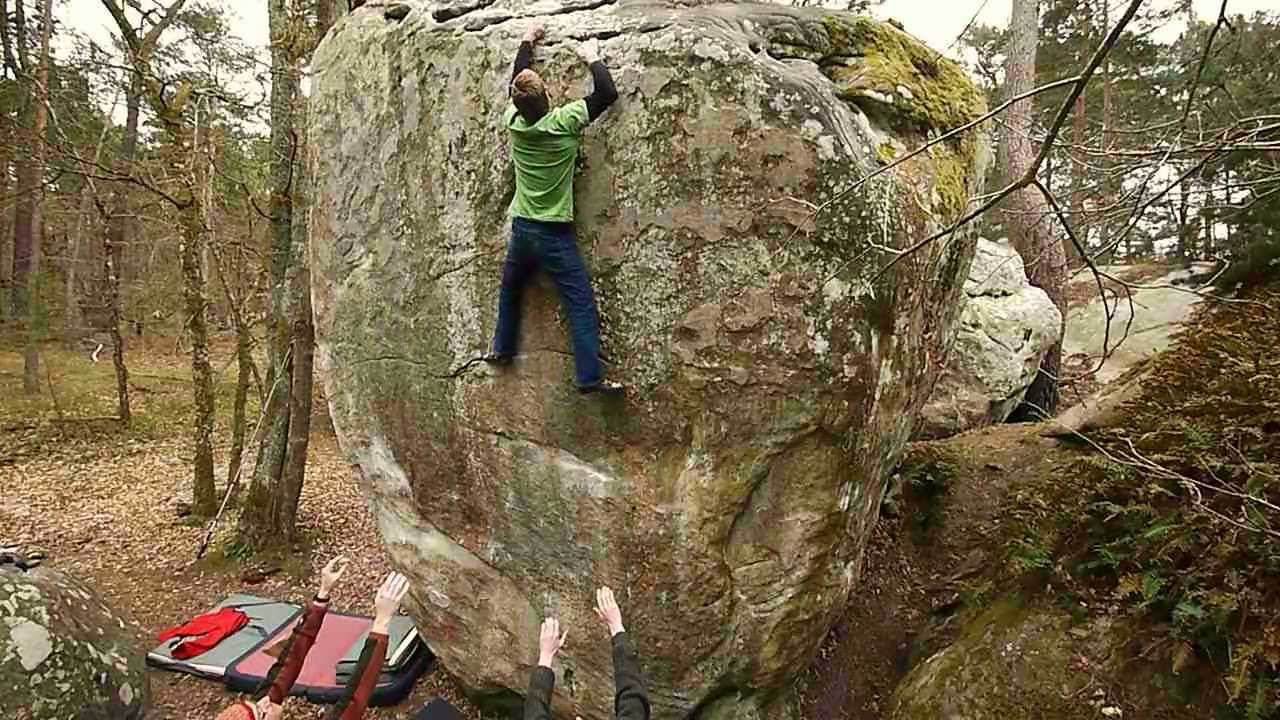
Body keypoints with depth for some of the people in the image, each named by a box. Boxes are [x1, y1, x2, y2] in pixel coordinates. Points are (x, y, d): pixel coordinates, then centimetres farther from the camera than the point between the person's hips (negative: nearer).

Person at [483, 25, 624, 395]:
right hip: (553, 233, -5)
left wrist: (527, 43, 30)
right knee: (581, 303, -4)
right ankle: (589, 376, -8)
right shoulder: (563, 122, -16)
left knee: (510, 290, 27)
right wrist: (592, 58, 5)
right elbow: (608, 93, -10)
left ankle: (502, 349, 41)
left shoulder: (514, 122, -2)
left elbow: (516, 83, 18)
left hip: (521, 228, 6)